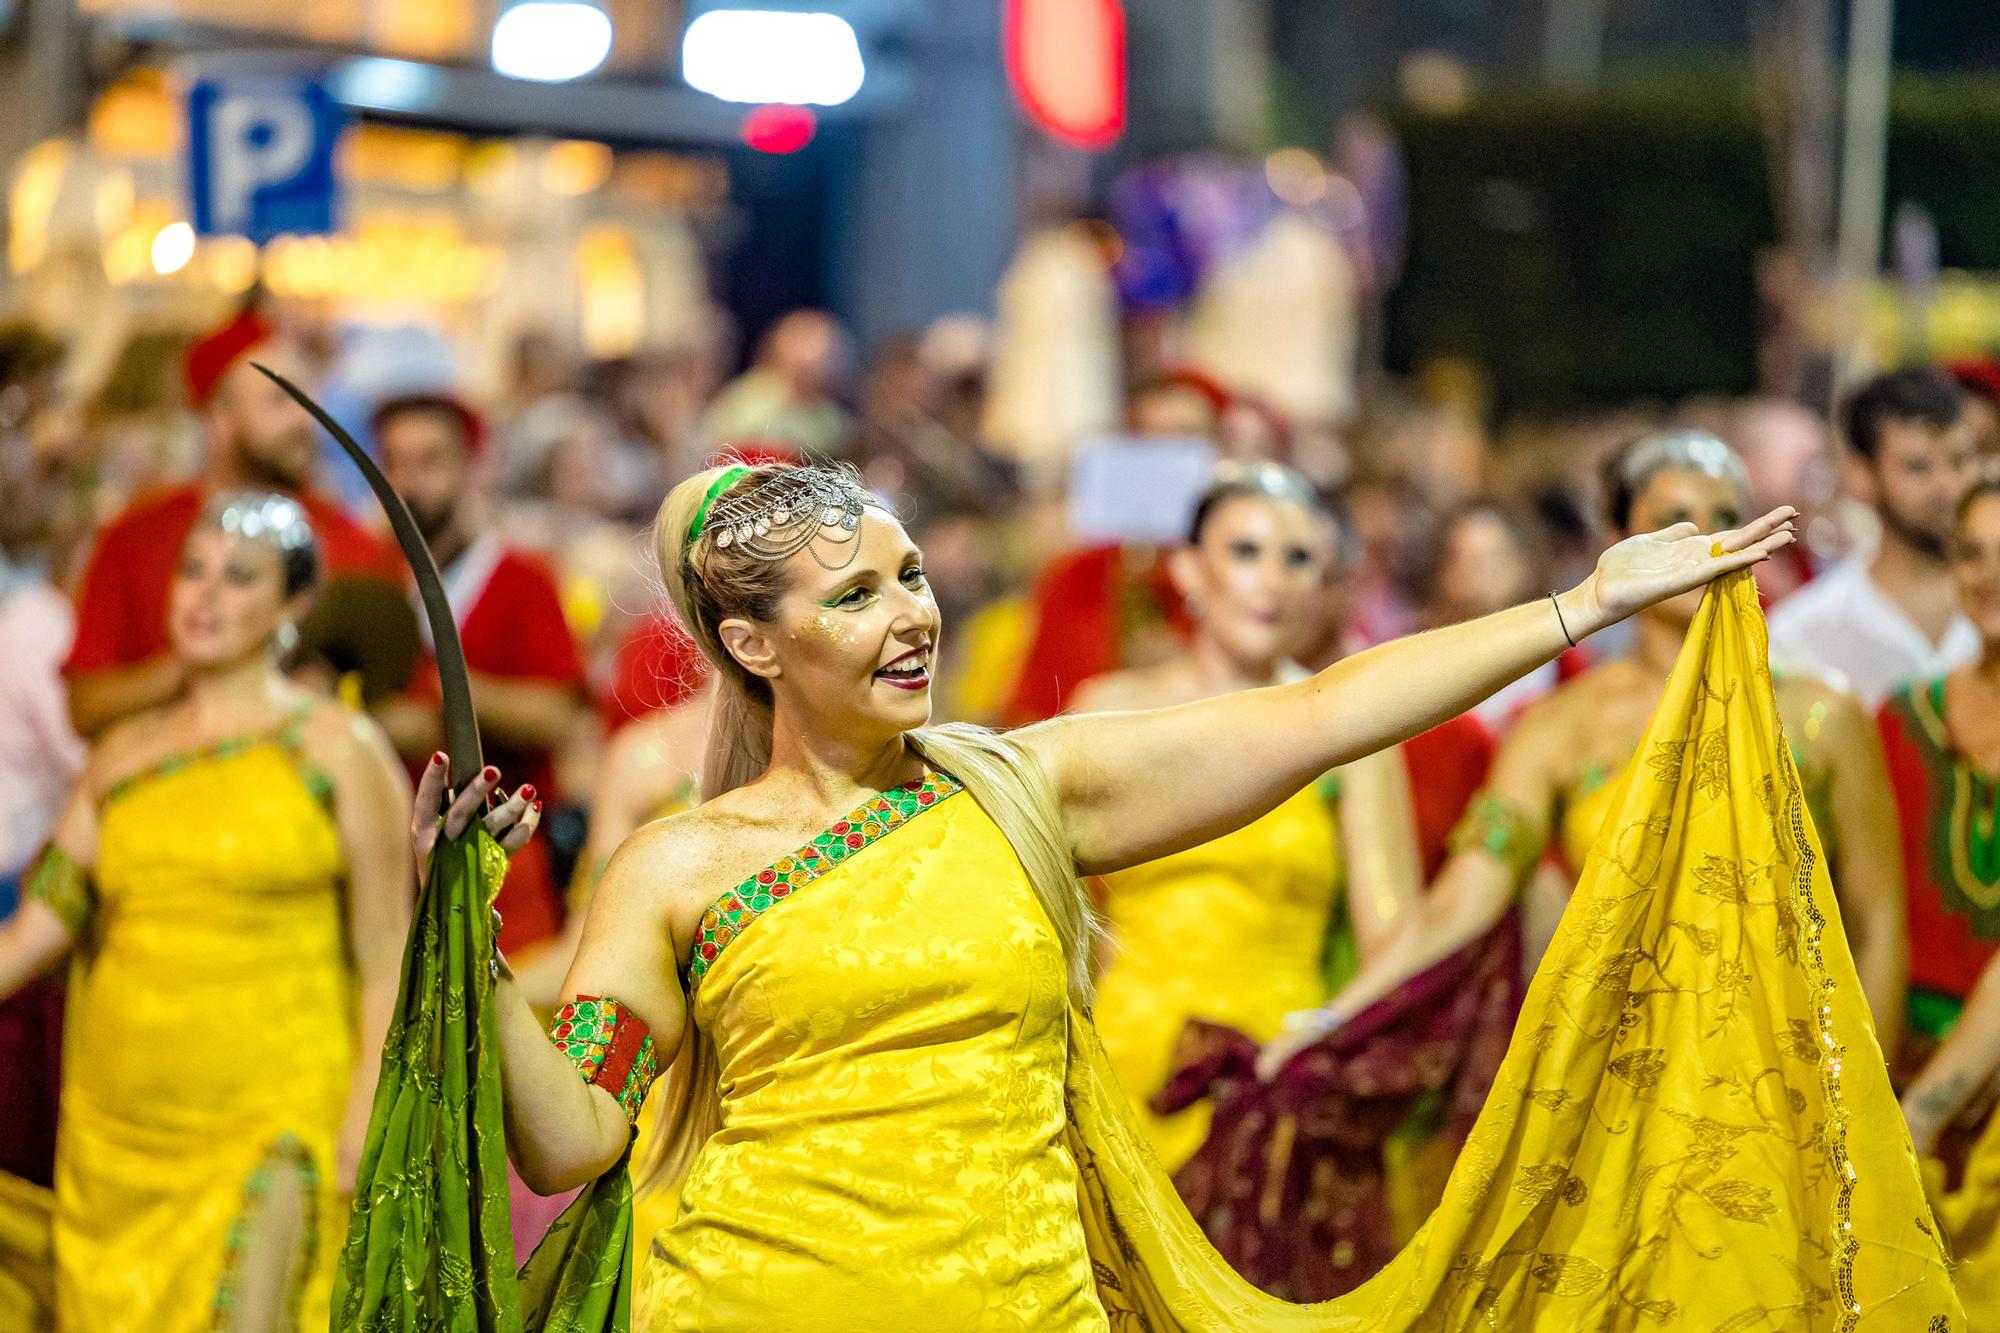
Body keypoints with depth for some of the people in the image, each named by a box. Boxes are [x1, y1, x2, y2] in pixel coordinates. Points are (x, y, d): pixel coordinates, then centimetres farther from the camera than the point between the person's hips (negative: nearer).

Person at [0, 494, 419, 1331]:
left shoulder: (335, 748, 0)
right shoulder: (122, 753, 13)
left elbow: (387, 959, -3)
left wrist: (364, 1132, -10)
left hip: (275, 1125, -5)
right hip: (115, 1135, 5)